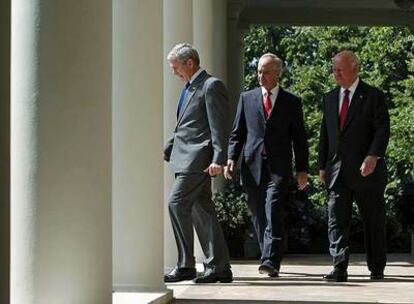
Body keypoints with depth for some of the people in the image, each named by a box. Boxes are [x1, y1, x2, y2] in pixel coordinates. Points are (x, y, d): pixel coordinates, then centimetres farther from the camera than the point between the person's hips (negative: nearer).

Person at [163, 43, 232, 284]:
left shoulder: (212, 86, -8)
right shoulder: (189, 89, 21)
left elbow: (219, 126, -15)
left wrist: (218, 160, -21)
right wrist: (166, 152, 20)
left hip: (199, 159, -10)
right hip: (186, 158, 10)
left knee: (177, 204, -15)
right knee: (201, 211, 9)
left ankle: (186, 266, -10)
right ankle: (220, 268, 12)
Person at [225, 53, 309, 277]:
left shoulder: (291, 102, 8)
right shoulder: (247, 98, 13)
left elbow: (299, 138, 9)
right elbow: (237, 133, 13)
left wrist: (302, 170, 4)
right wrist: (231, 158, -2)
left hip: (278, 167, -3)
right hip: (253, 165, 3)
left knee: (273, 211, -16)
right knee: (258, 215, 6)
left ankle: (271, 261, -20)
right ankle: (269, 257, 18)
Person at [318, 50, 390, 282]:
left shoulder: (373, 96, -2)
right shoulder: (330, 98, 15)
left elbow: (382, 129, -10)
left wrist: (373, 156, -24)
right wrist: (323, 165, 11)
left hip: (366, 170, -4)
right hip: (337, 170, 4)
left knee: (374, 221, 6)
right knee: (337, 220, -6)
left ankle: (377, 269, 18)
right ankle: (340, 268, -8)